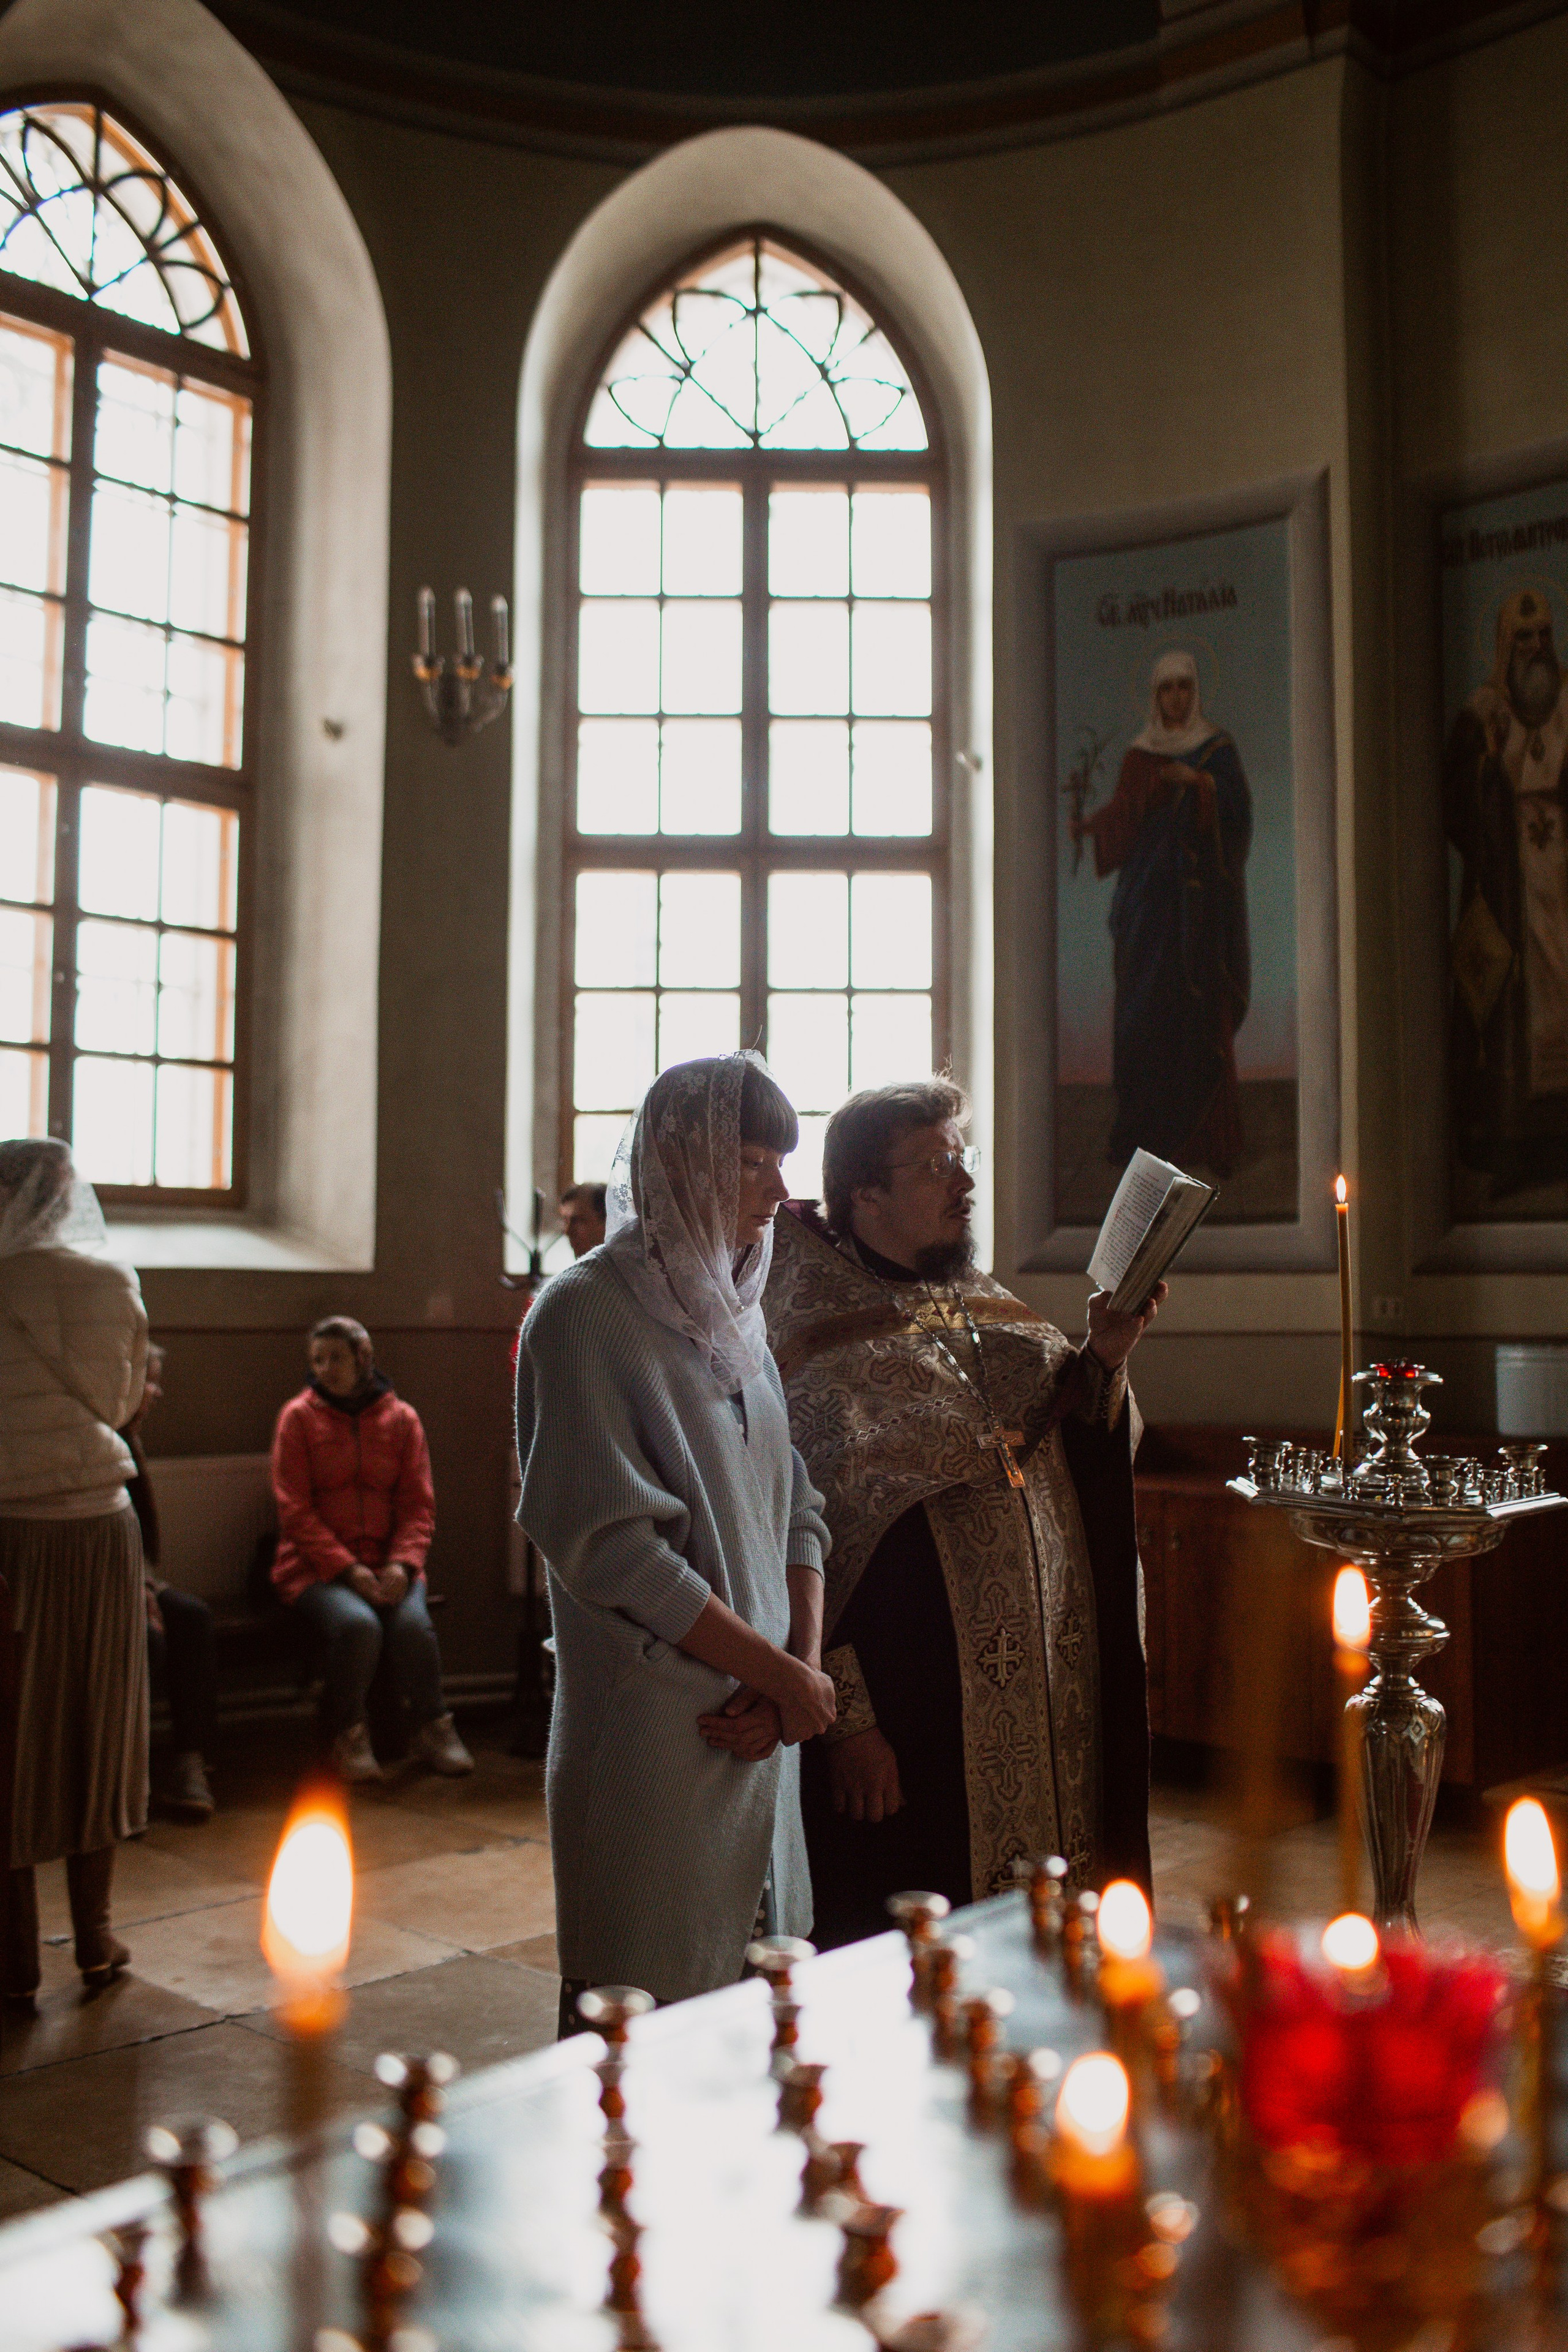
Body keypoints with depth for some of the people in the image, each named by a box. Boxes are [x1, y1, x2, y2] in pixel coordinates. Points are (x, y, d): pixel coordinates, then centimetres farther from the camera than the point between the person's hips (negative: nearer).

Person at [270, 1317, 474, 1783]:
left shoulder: (401, 1418, 8)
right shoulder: (299, 1416, 2)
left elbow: (418, 1505, 6)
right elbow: (295, 1511, -4)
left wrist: (402, 1564, -14)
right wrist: (348, 1569, -16)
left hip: (387, 1561, 2)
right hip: (316, 1566, -2)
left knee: (413, 1623, -29)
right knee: (358, 1624, -32)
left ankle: (434, 1730, -5)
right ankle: (349, 1737, -9)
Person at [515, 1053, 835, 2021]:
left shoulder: (736, 1312, 12)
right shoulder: (587, 1314, -11)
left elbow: (798, 1507, 11)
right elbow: (614, 1548, -17)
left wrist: (804, 1665, -5)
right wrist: (785, 1677, -12)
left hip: (761, 1726, 7)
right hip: (653, 1740, -7)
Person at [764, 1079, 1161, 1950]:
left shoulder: (986, 1308, 10)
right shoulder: (813, 1344, -12)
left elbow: (1089, 1453, 13)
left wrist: (1105, 1360, -5)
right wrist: (845, 1716, -19)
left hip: (1041, 1699, 7)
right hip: (911, 1716, -7)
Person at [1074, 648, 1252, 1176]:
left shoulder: (1216, 747, 5)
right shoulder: (1140, 754, 15)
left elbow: (1238, 807, -6)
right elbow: (1123, 815, 10)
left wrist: (1201, 782, -22)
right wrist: (1089, 824, -8)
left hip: (1199, 890, -3)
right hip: (1149, 894, 3)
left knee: (1199, 1004, -8)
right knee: (1143, 1008, -2)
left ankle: (1201, 1129, -5)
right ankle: (1148, 1127, 4)